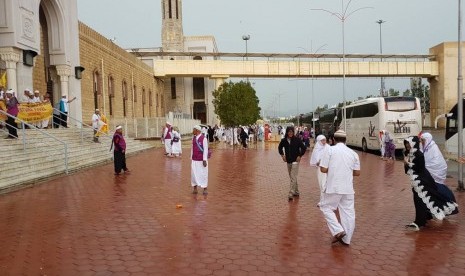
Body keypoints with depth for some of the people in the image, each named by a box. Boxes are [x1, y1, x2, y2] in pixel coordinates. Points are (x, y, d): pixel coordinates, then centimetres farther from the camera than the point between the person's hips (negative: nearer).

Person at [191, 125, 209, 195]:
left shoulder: (203, 138, -13)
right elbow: (192, 148, 13)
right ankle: (195, 188, 19)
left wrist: (204, 160, -16)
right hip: (194, 160, 6)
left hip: (201, 160, -6)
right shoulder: (193, 138, 7)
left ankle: (205, 189, 14)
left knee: (203, 174, 2)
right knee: (194, 174, 7)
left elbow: (205, 149, -14)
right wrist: (191, 158, 13)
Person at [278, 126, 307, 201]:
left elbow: (304, 148, -3)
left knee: (293, 178, -10)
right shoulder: (284, 140, -1)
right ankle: (296, 192, 29)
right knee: (292, 177, 14)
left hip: (295, 161, -5)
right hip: (288, 161, 5)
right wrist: (282, 155, 6)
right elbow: (280, 148, 18)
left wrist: (300, 156, -8)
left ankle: (291, 194, -11)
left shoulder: (297, 140, -10)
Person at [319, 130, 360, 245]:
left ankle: (338, 231, 1)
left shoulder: (330, 150, -6)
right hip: (348, 188, 4)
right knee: (348, 212, 10)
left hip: (333, 187, -4)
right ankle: (346, 239, 19)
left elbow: (323, 169, -9)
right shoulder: (353, 153, 6)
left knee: (326, 207, 13)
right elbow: (357, 172, 9)